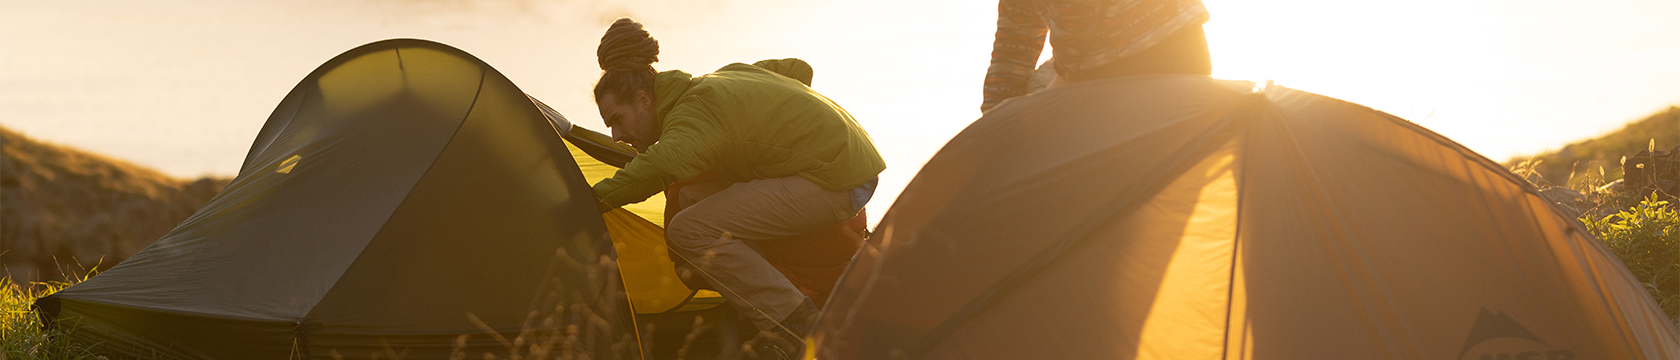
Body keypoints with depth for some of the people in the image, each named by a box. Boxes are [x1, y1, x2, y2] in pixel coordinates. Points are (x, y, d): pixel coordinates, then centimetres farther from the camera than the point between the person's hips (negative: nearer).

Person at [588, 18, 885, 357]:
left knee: (691, 230, -14)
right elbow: (798, 69, 23)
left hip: (831, 183, -10)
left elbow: (661, 165, -36)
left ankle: (792, 324, -11)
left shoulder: (694, 112, -15)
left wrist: (595, 200, -25)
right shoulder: (724, 76, 13)